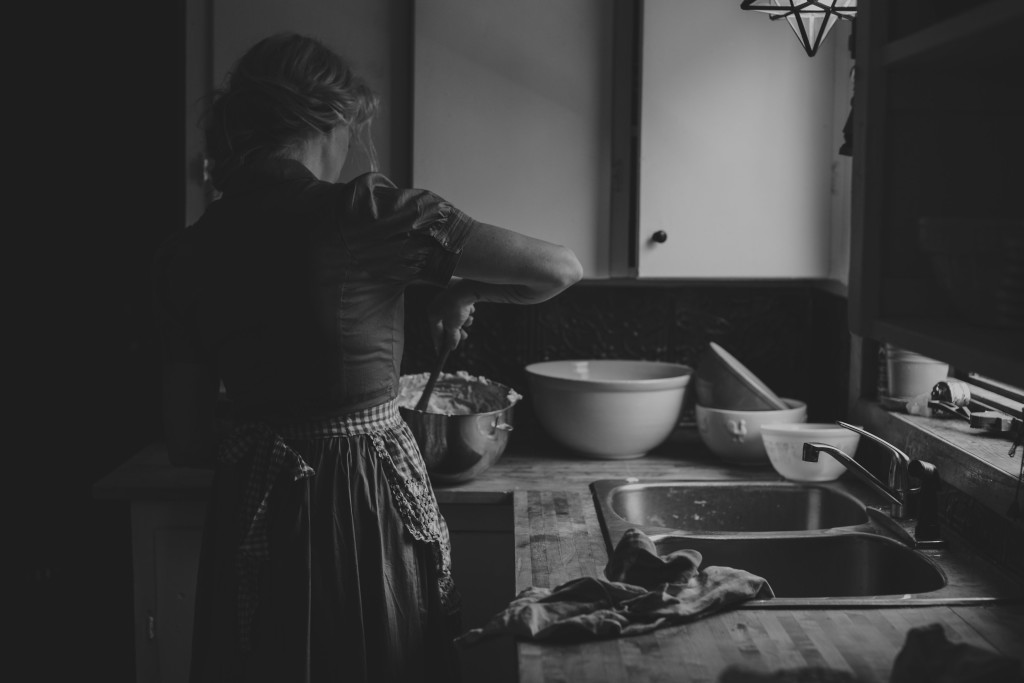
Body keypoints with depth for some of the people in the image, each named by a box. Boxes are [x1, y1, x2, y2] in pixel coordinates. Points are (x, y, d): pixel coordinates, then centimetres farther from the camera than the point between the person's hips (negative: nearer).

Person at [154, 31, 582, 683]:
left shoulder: (187, 254, -2)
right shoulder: (368, 210, -15)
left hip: (253, 518, 4)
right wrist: (462, 289, 7)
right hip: (370, 507, -4)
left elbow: (187, 440, 3)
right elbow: (561, 267, -11)